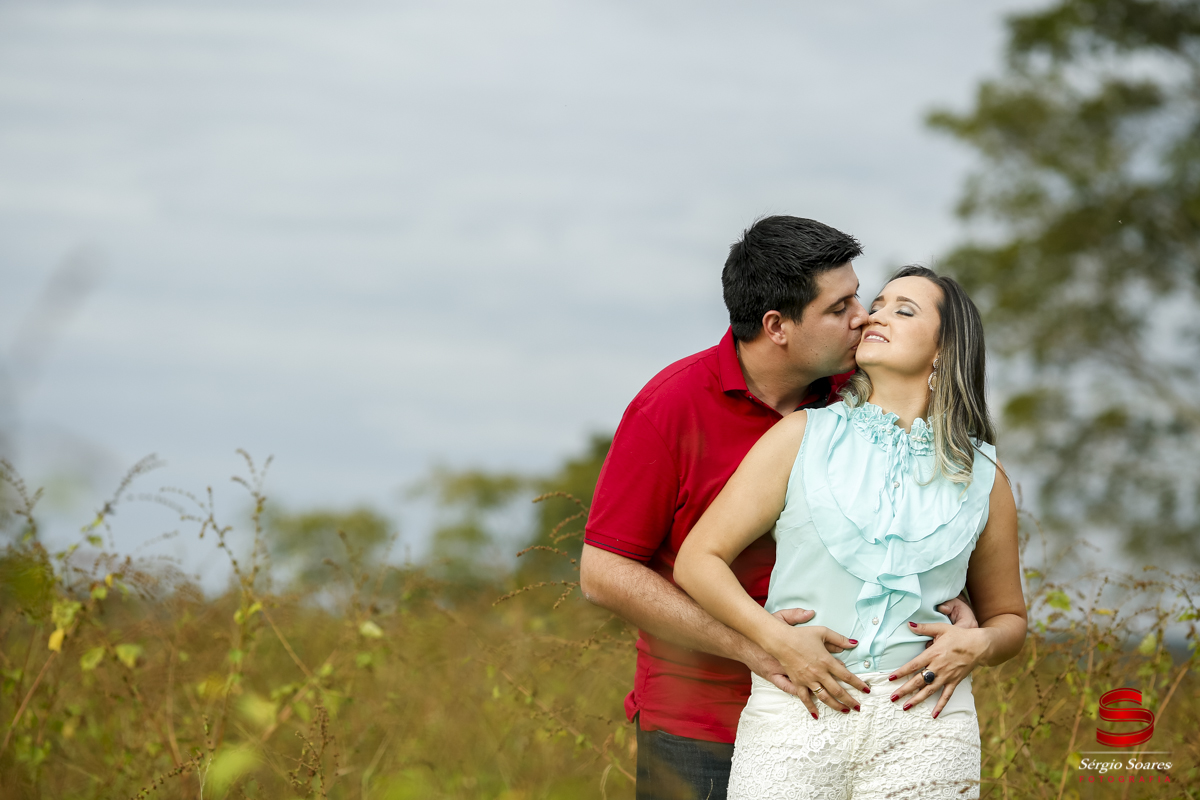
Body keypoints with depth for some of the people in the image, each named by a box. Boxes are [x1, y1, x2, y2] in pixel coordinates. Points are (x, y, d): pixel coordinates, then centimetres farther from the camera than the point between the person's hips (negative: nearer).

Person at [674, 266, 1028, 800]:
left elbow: (1008, 617, 22)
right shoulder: (803, 438, 8)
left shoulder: (981, 475, 12)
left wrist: (977, 645, -1)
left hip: (923, 720, 1)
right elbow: (698, 560, 4)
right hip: (796, 716, -1)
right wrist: (778, 640, -10)